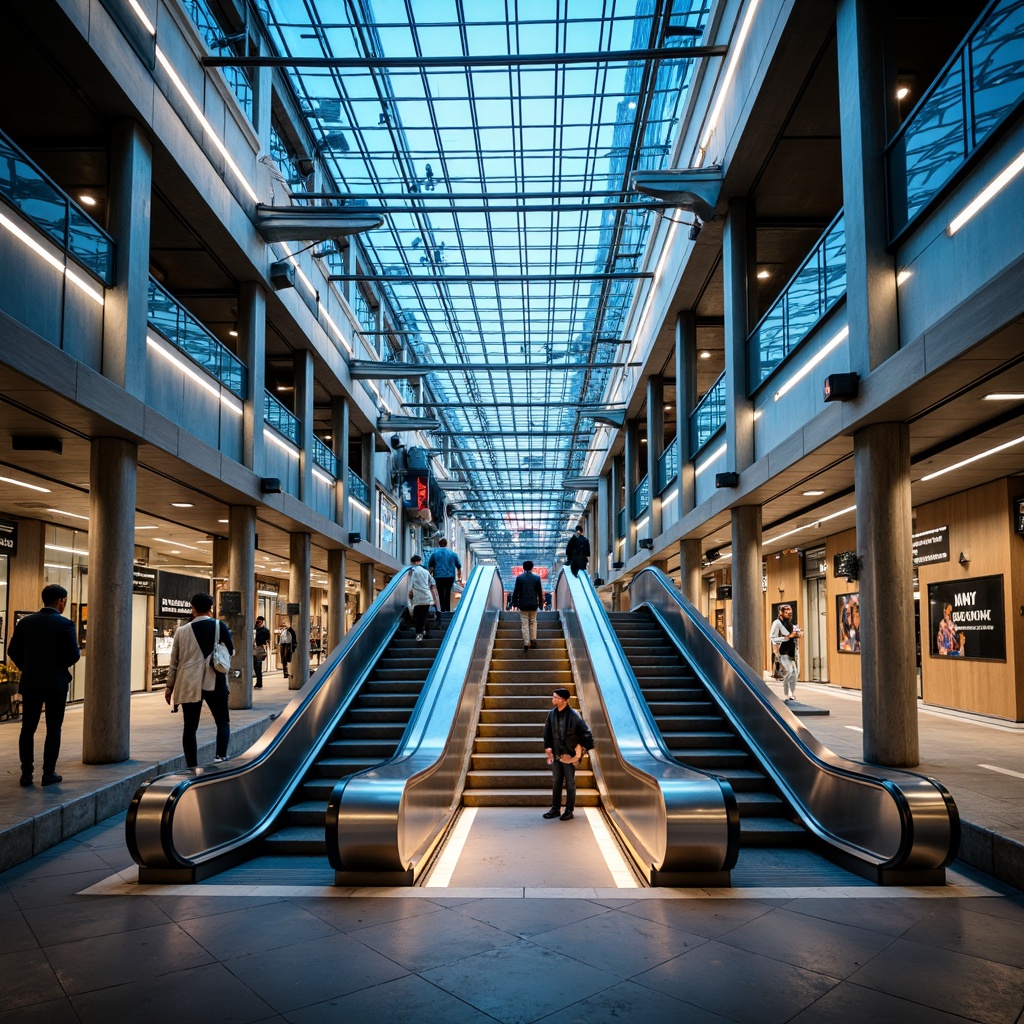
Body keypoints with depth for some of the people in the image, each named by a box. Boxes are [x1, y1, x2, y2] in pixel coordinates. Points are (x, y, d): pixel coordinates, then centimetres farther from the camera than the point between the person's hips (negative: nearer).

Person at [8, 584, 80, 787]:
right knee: (53, 728, 5)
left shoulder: (25, 622, 1)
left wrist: (27, 668, 16)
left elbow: (13, 651, 3)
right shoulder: (65, 624, -13)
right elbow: (73, 655, -16)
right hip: (56, 683, -4)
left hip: (30, 683, 4)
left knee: (28, 728, 10)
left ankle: (26, 773, 12)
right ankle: (49, 773, 7)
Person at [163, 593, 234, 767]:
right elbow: (231, 651, 6)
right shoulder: (220, 627, -3)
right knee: (223, 721, 11)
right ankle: (221, 755, -9)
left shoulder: (182, 631, 3)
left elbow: (174, 661, 7)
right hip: (214, 683, -1)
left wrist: (169, 686, 15)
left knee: (190, 727, 7)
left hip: (189, 685, 1)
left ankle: (191, 766, 7)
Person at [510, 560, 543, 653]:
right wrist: (540, 603, 12)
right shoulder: (537, 578, -3)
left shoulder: (520, 578, -6)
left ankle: (526, 643, -4)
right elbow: (540, 592, 2)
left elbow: (516, 591, -4)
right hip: (533, 604, 1)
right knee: (533, 622, 17)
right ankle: (533, 640, 14)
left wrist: (514, 602, 8)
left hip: (523, 604, -1)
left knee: (525, 624, 1)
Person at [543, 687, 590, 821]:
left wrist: (579, 747, -7)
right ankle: (555, 809, 24)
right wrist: (548, 747, 3)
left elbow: (585, 732, -11)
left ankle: (569, 811, 17)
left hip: (569, 754, -5)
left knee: (570, 783, 7)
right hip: (556, 754, 5)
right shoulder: (552, 714, -3)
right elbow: (547, 732, 8)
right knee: (556, 782, 13)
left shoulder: (573, 716, -18)